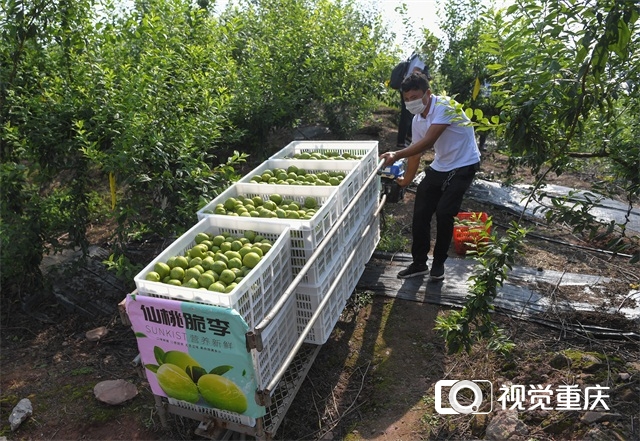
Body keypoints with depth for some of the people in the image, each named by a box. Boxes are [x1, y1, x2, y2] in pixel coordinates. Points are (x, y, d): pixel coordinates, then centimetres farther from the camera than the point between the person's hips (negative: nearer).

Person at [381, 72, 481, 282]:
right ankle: (419, 264, 15)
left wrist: (397, 155, -40)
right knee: (420, 213, 1)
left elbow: (428, 142, -32)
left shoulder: (445, 106, -23)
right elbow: (416, 150, 10)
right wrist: (407, 179, 14)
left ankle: (438, 263, 7)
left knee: (444, 213, -16)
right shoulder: (417, 120, 0)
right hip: (439, 167, 7)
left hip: (463, 166, -7)